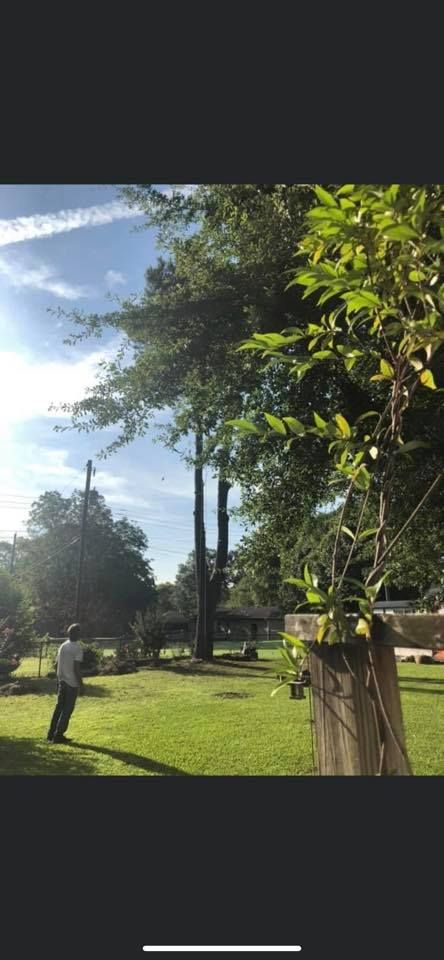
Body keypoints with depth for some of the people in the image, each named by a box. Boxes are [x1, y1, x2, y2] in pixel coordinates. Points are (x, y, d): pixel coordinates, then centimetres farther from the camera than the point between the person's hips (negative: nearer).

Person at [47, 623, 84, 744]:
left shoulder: (62, 646, 7)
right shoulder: (77, 648, -16)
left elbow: (58, 664, 12)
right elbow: (76, 667, -20)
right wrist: (81, 683, -12)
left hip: (62, 681, 7)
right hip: (72, 683, -7)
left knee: (59, 707, 15)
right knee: (67, 709, 1)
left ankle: (51, 734, 19)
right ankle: (58, 735, 4)